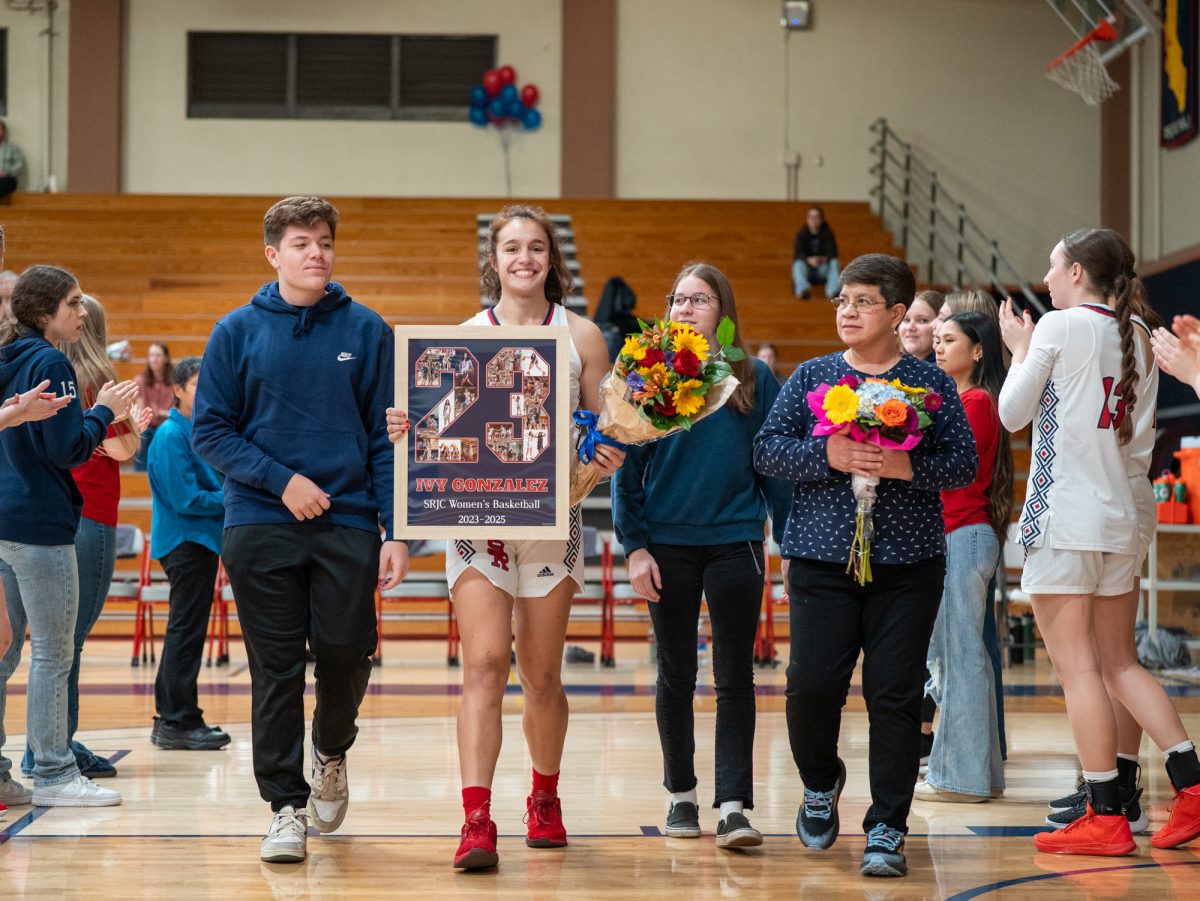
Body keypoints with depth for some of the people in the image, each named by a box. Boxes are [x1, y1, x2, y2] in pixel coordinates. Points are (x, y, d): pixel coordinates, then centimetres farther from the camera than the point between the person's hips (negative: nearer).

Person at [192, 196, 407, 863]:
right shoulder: (238, 333, 3)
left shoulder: (367, 331, 4)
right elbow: (210, 430, 2)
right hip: (260, 525, 0)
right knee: (276, 671, 1)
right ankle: (287, 805, 12)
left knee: (346, 652, -3)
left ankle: (331, 751, 28)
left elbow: (389, 438, 2)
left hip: (349, 523, 0)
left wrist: (397, 531, -6)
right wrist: (281, 479, -10)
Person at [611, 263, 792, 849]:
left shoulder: (754, 378, 2)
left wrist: (792, 537, 0)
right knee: (676, 675, 10)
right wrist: (634, 546, -5)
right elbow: (626, 467, 2)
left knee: (735, 675, -3)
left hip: (735, 541, -1)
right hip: (667, 544, 1)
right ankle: (681, 795, 23)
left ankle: (733, 807, -4)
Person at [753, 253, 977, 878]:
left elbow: (964, 464, 1)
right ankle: (821, 784, 26)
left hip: (908, 564, -1)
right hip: (823, 559, 1)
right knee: (812, 684, -5)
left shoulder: (930, 383, 6)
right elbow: (767, 450, 2)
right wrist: (828, 456, -13)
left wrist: (904, 466, -16)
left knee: (895, 695, -3)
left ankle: (886, 830, 6)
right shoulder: (811, 377, 9)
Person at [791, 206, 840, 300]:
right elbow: (798, 253, -16)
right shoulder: (802, 234, -1)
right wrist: (809, 260, -37)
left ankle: (834, 290, -56)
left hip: (823, 267, 1)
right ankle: (803, 289, -64)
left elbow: (833, 252, -11)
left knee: (834, 262, -29)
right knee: (798, 264, -33)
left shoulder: (827, 233, 0)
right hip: (807, 266, -1)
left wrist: (826, 259, -35)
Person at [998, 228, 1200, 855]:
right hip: (1125, 519, 7)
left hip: (1065, 515, -7)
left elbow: (1012, 414, -2)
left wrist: (1019, 349, 11)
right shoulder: (1139, 336, 12)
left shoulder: (1060, 326, -7)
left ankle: (1106, 816, -5)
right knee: (1120, 664, 14)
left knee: (1078, 667, -4)